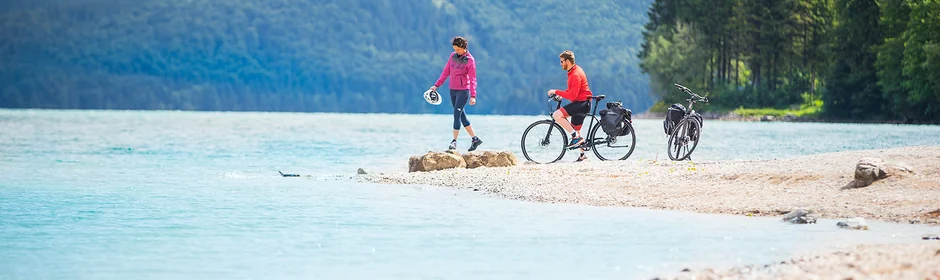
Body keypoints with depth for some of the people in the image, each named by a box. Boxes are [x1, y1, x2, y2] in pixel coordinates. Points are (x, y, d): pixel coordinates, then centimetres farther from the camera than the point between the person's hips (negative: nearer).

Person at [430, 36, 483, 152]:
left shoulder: (470, 60, -9)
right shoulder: (453, 56, 7)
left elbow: (472, 79, -12)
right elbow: (446, 72, 13)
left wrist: (473, 95, -18)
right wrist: (436, 85, 9)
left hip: (463, 91, -7)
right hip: (453, 90, 7)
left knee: (457, 113, -12)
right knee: (461, 115, 9)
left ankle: (454, 141, -7)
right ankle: (475, 139, 17)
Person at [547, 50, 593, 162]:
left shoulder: (576, 74, -19)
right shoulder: (573, 71, 14)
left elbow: (572, 95, -25)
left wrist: (556, 92, -20)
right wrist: (561, 95, 13)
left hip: (582, 103, -10)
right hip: (581, 103, 10)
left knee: (557, 115, -22)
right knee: (576, 129, 16)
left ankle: (576, 137, -17)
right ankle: (583, 154, 25)